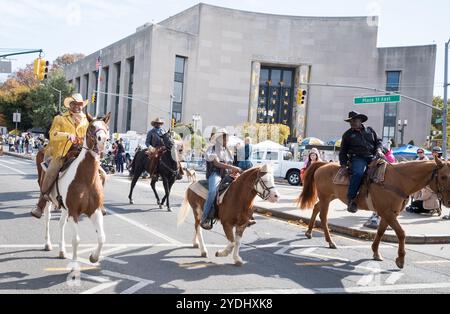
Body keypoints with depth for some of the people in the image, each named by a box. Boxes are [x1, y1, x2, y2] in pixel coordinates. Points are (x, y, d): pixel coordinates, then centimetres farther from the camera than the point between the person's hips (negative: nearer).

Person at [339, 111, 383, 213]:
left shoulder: (369, 130, 19)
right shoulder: (347, 134, 13)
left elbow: (378, 141, 22)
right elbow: (343, 152, 14)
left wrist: (379, 150, 0)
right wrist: (343, 164, 2)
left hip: (372, 157, 4)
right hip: (357, 158, -4)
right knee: (358, 172, -35)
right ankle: (351, 199, -35)